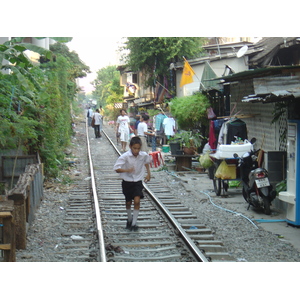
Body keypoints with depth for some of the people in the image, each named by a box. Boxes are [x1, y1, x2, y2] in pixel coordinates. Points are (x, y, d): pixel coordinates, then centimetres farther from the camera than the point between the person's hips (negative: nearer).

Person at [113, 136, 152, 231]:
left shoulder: (144, 155, -9)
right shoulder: (125, 156, -19)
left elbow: (147, 162, 17)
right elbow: (116, 168, -23)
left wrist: (148, 173, 15)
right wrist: (127, 170, -38)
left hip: (138, 181, 1)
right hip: (127, 182, -1)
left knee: (137, 200, -15)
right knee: (128, 202, 11)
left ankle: (134, 223, -6)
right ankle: (129, 219, 38)